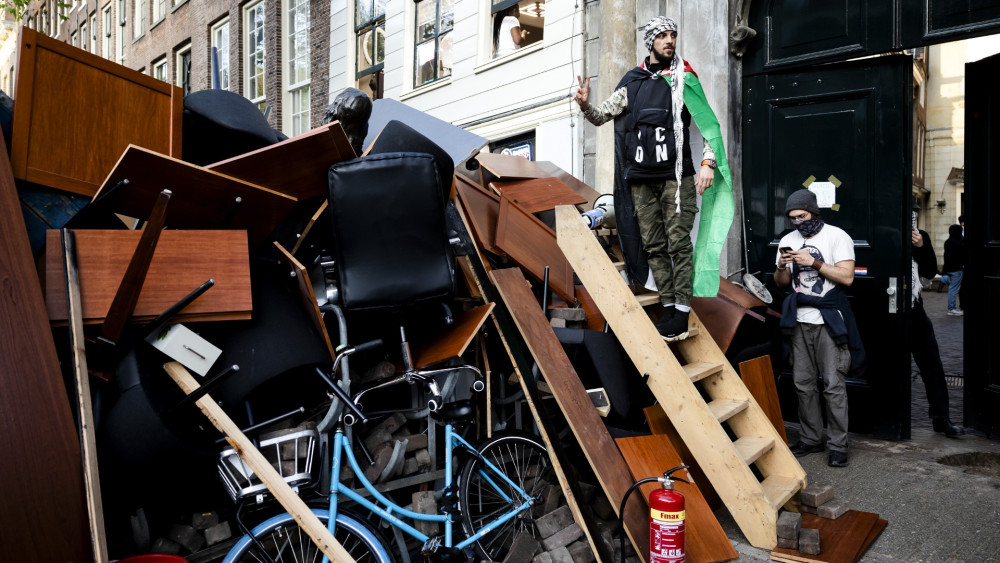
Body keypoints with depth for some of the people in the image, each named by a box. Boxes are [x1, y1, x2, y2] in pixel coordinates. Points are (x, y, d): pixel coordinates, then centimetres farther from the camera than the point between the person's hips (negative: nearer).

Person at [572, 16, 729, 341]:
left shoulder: (683, 78, 5)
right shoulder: (632, 83, 13)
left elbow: (709, 124, 1)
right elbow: (600, 117, 14)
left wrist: (707, 162, -13)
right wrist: (585, 105, -9)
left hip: (676, 176, -3)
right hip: (641, 179, 4)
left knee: (678, 243, -7)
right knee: (653, 246, 4)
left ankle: (682, 311, -5)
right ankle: (668, 307, 11)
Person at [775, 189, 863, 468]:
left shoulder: (836, 236, -4)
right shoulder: (788, 240, 10)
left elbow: (847, 277, -13)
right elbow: (781, 283, 14)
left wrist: (813, 262, -19)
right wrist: (782, 267, -7)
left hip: (829, 321, -5)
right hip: (800, 321, 5)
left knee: (834, 385, -3)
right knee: (804, 383, 8)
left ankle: (838, 445, 6)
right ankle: (811, 438, 20)